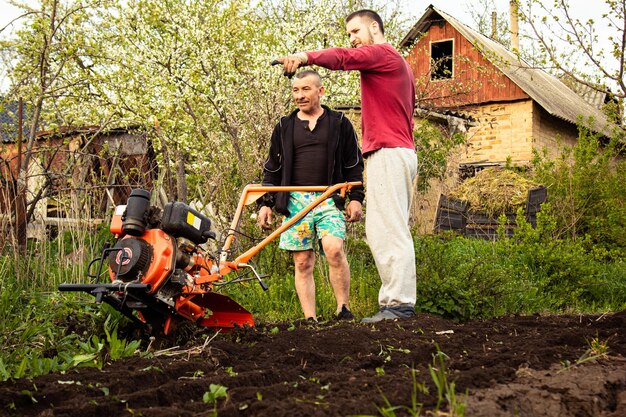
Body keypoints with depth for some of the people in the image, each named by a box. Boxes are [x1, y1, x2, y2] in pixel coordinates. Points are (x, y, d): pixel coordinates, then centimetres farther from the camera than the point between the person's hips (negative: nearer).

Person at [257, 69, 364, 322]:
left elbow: (354, 165, 11)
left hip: (329, 198, -2)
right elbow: (272, 169, 17)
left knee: (333, 249, -22)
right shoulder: (284, 127, 15)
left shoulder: (339, 124, 11)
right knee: (303, 262, -1)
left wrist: (355, 198, 1)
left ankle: (343, 309, -8)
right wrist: (266, 203, 8)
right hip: (295, 200, 2)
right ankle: (310, 319, 4)